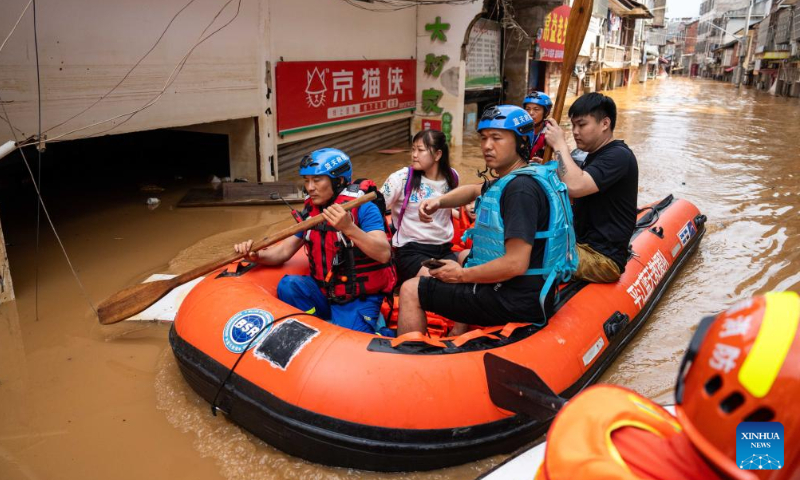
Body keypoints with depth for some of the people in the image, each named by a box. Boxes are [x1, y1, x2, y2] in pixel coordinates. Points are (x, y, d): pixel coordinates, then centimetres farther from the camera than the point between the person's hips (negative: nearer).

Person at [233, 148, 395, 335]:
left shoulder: (363, 208, -15)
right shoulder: (310, 211, 5)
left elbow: (384, 254, -27)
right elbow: (285, 250, 6)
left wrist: (349, 228, -40)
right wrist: (257, 255, -15)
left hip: (360, 298, -5)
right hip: (325, 291, 5)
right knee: (288, 286, -18)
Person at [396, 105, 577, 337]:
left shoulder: (521, 187, -22)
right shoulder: (512, 178, 8)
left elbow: (516, 264, -28)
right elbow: (475, 190, 26)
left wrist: (462, 275, -15)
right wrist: (439, 201, 6)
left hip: (515, 301, -10)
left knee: (411, 291, -5)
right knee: (461, 256, 34)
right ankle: (458, 334, 25)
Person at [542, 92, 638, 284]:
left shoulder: (619, 156, -15)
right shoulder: (596, 154, 17)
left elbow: (575, 187, -31)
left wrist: (559, 144, -19)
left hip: (603, 258, -10)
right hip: (583, 245, 10)